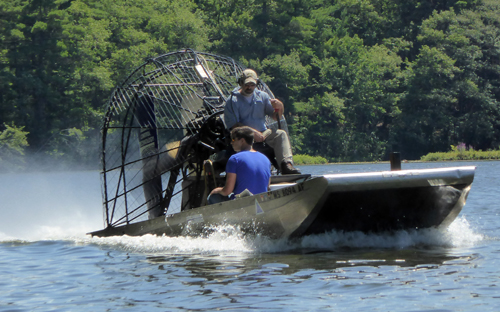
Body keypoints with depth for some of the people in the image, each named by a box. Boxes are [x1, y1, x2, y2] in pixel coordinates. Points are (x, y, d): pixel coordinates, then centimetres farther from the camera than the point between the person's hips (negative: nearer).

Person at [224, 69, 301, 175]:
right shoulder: (233, 100, 1)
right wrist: (253, 133, -21)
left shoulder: (262, 96, 15)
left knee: (281, 134, -21)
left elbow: (275, 116, 14)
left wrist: (279, 108, -11)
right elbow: (233, 124, -9)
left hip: (262, 133, 4)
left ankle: (287, 164, -40)